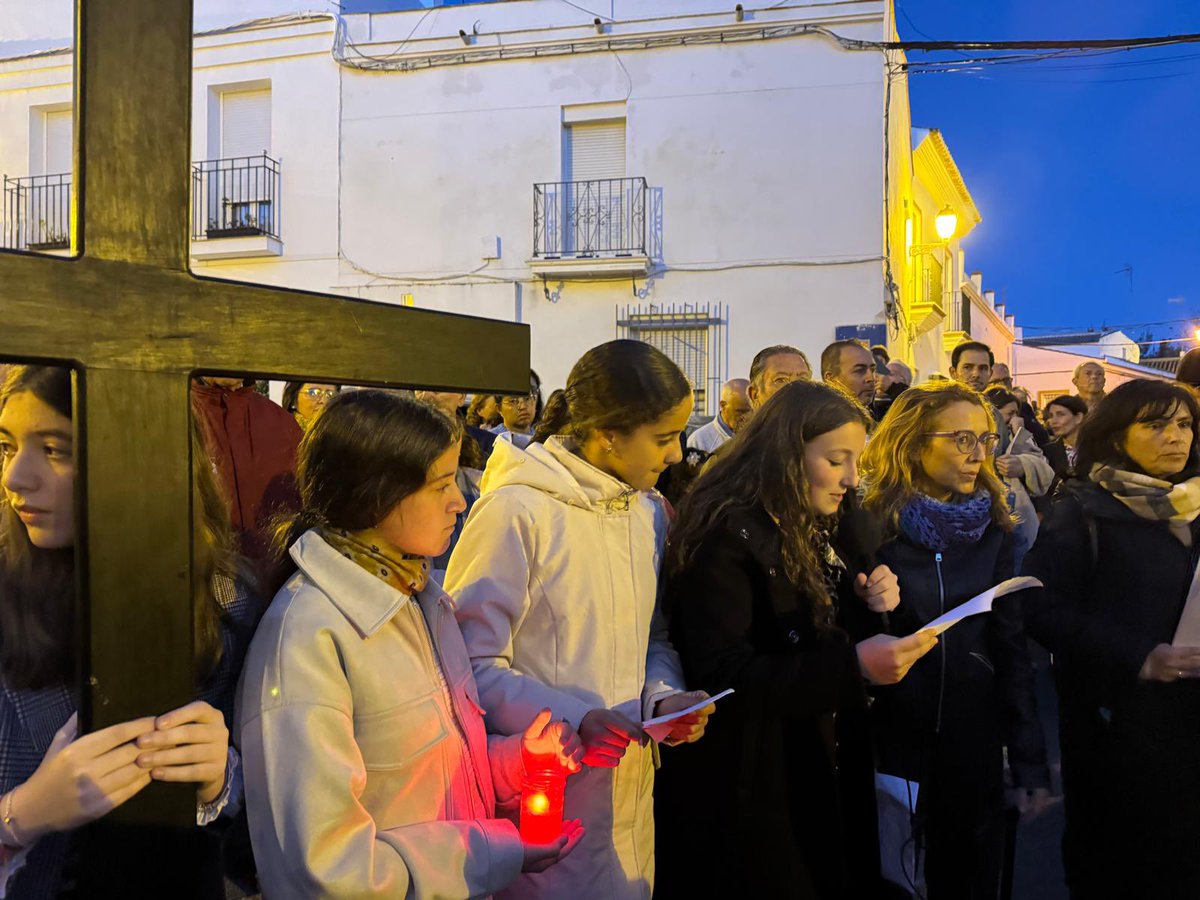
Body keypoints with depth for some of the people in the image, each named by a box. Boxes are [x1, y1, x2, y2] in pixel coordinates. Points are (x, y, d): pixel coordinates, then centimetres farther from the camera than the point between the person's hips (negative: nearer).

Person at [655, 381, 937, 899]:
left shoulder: (807, 530, 8)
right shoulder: (727, 536, -21)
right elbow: (723, 678, -26)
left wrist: (863, 600, -4)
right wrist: (853, 664, -34)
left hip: (818, 770, 9)